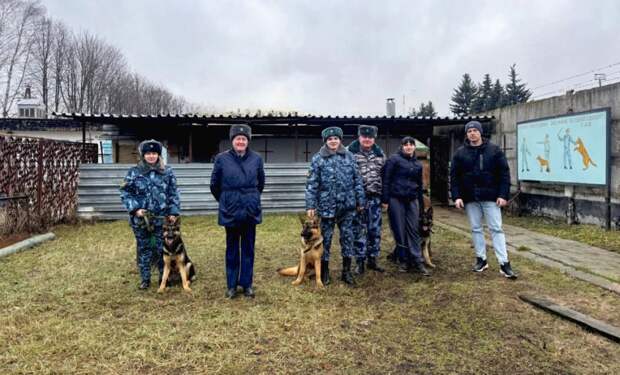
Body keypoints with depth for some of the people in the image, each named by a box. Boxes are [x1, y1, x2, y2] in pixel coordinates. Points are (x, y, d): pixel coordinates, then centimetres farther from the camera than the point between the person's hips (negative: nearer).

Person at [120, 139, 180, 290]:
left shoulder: (167, 171, 3)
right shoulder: (134, 172, -1)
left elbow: (173, 194, 5)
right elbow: (125, 193, 0)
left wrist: (173, 212, -3)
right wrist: (135, 209, -12)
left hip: (162, 218, 0)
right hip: (140, 219, 0)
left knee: (162, 249, 6)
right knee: (143, 249, 10)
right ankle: (145, 279, 23)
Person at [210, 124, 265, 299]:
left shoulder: (256, 158, 0)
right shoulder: (222, 159, -5)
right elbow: (215, 184, 6)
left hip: (250, 210, 1)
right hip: (230, 211, -1)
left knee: (248, 248, 9)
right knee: (232, 248, 9)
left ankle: (247, 284, 20)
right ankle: (231, 285, 19)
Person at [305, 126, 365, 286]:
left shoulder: (349, 156, 6)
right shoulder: (318, 158, -2)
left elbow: (357, 179, 9)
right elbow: (312, 184, -4)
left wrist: (360, 200, 6)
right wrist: (310, 205, -9)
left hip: (347, 205, 2)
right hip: (327, 205, -2)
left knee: (347, 236, 7)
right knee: (326, 237, 6)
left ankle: (346, 271, 20)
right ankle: (324, 271, 21)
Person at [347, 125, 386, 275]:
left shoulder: (380, 153, 10)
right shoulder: (350, 151, -3)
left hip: (374, 197, 4)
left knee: (375, 229, 8)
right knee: (358, 229, 3)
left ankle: (372, 259, 21)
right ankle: (360, 261, 14)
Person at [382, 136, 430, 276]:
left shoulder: (418, 164, 14)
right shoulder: (394, 159, -3)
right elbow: (386, 180, -6)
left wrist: (421, 204, 19)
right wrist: (385, 199, -12)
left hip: (412, 200, 4)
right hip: (396, 199, -4)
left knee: (413, 230, 3)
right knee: (400, 231, 2)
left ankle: (417, 261, 6)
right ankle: (404, 260, 13)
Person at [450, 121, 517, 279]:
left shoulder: (494, 150, -1)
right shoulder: (460, 153, 3)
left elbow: (504, 173, -2)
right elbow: (454, 176, 3)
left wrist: (503, 195, -9)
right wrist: (456, 196, -6)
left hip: (490, 196, -2)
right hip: (470, 198, 2)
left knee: (496, 229, -2)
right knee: (476, 229, 9)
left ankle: (504, 263, 0)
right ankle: (481, 259, 21)